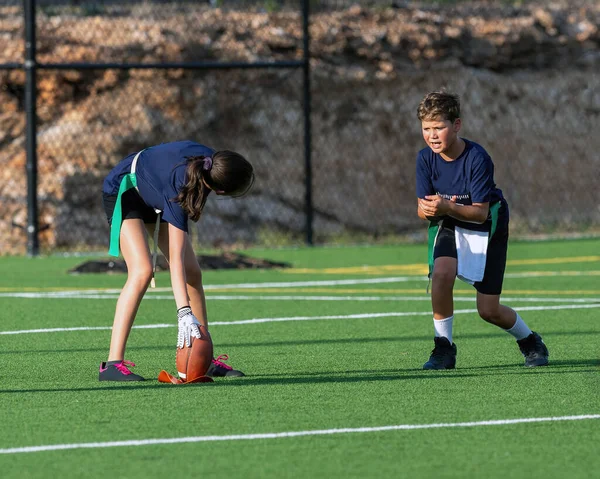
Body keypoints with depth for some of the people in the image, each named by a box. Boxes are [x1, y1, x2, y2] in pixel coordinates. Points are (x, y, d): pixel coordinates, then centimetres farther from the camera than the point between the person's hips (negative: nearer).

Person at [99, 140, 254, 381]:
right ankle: (113, 364, -27)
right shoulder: (179, 190, -41)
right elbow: (175, 259, -42)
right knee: (143, 271, -26)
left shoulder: (211, 161, -24)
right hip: (124, 191, -8)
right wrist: (184, 313, -47)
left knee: (192, 273, 1)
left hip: (154, 196, 8)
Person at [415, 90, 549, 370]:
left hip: (488, 227, -3)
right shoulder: (426, 158, -14)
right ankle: (444, 348, -14)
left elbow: (480, 212, -26)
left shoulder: (477, 158, -27)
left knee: (489, 311, -3)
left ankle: (530, 342, 29)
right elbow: (422, 209, -10)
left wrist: (447, 208, -43)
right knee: (441, 273, -29)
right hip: (449, 225, 3)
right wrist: (428, 210, -34)